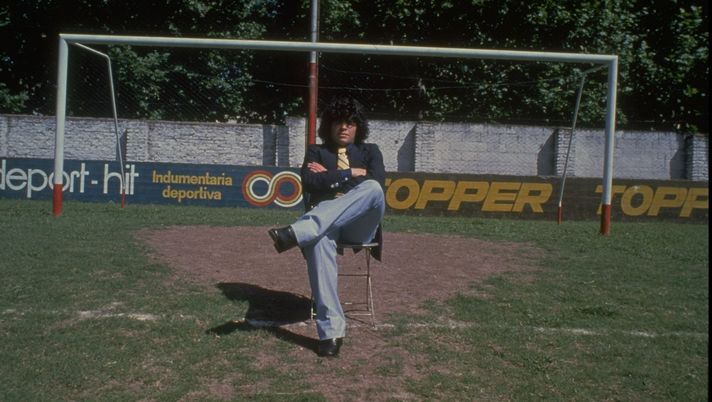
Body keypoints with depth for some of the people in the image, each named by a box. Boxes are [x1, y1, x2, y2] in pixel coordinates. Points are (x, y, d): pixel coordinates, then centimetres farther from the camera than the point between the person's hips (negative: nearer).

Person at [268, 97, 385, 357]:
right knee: (319, 238, -41)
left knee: (372, 188, -35)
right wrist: (351, 173, -3)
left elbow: (378, 181, -1)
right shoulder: (316, 151, 20)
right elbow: (310, 184, -1)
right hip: (323, 223, 0)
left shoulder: (370, 151, 21)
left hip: (360, 226, 1)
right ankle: (331, 329, -39)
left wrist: (330, 176, 1)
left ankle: (296, 232, -45)